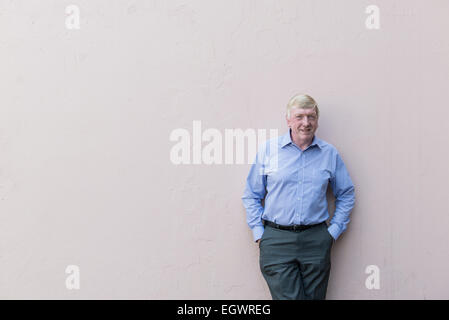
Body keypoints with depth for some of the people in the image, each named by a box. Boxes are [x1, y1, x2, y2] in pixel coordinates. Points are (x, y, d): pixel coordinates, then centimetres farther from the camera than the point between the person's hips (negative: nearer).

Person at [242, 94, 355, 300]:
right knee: (287, 297, -7)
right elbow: (251, 196, 8)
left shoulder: (330, 153, 8)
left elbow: (346, 194, 17)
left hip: (316, 240, 2)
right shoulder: (268, 149, 3)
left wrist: (334, 231, 9)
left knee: (315, 297, 8)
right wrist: (259, 233, 1)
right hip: (276, 239, -2)